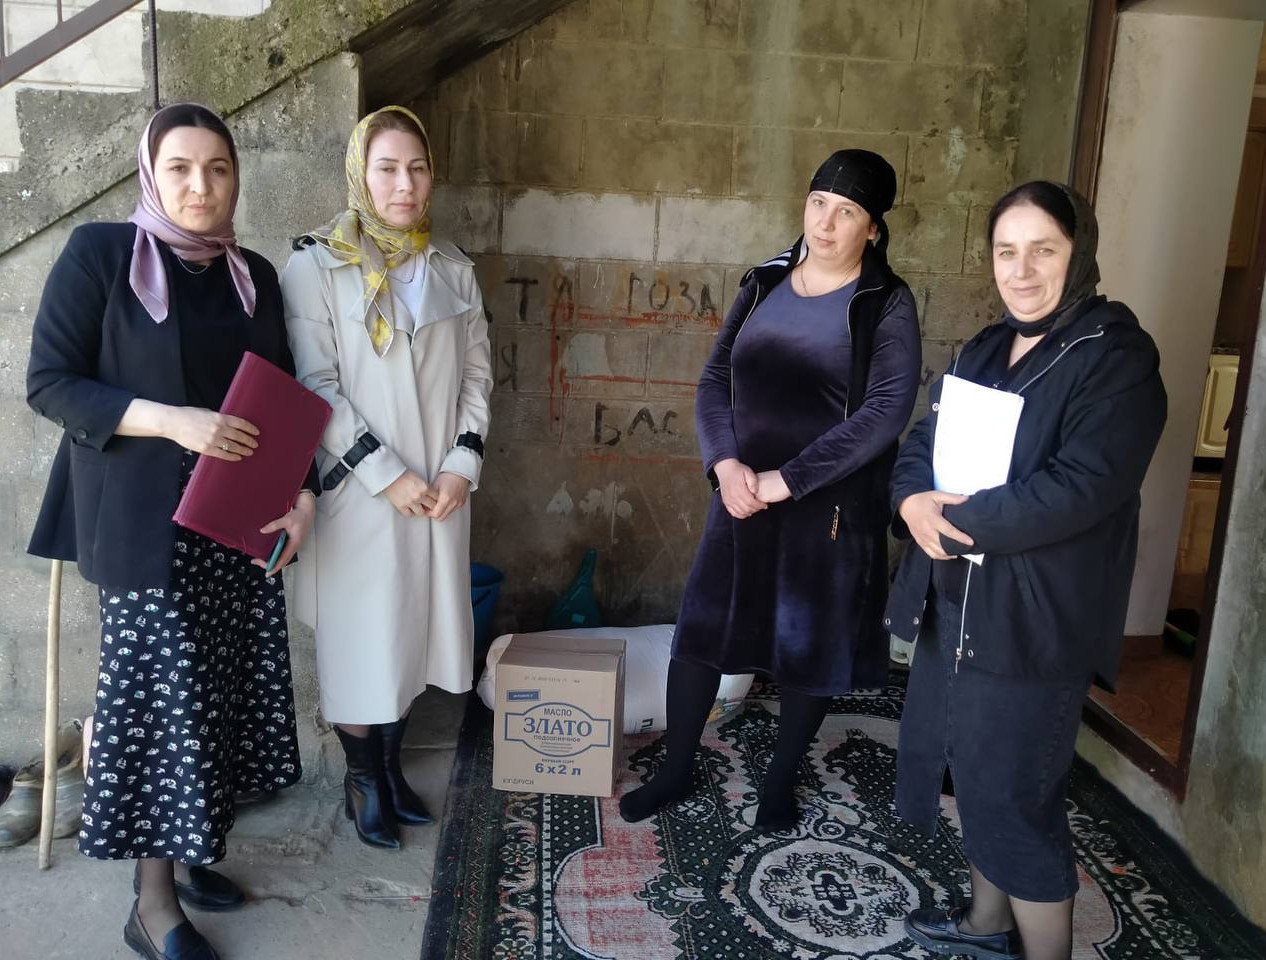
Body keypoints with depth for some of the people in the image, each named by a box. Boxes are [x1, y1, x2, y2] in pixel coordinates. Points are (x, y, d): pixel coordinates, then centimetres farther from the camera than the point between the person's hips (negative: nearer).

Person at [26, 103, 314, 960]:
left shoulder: (254, 275, 10)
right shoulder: (99, 254, -4)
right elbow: (49, 383, -8)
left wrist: (303, 491, -3)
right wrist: (172, 421, -20)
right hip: (147, 522, -5)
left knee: (224, 687, 7)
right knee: (165, 692, -4)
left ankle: (185, 854, 26)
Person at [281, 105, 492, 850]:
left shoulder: (453, 267, 8)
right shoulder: (319, 265, -6)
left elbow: (478, 372, 8)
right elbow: (314, 385, -12)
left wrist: (464, 464, -4)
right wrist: (387, 474, -16)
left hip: (441, 491, 4)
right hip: (360, 492, -4)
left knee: (415, 630, 13)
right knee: (360, 638, 6)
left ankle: (393, 764, 31)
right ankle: (363, 777, 25)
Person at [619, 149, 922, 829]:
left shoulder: (886, 304, -7)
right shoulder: (765, 284, 6)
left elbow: (886, 411, -17)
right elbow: (715, 381, 5)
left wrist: (786, 479, -21)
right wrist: (725, 464, -13)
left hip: (832, 509, -3)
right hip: (742, 497, 4)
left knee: (812, 650, 10)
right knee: (701, 630, 8)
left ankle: (780, 782, 32)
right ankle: (674, 773, 27)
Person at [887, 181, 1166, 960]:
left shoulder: (1118, 358, -13)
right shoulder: (985, 350, 11)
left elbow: (1076, 489, -24)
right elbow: (923, 443, 8)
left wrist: (956, 523, -20)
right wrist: (914, 501, -14)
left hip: (1034, 618, -8)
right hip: (956, 604, 8)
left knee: (1014, 797, 2)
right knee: (978, 776, 20)